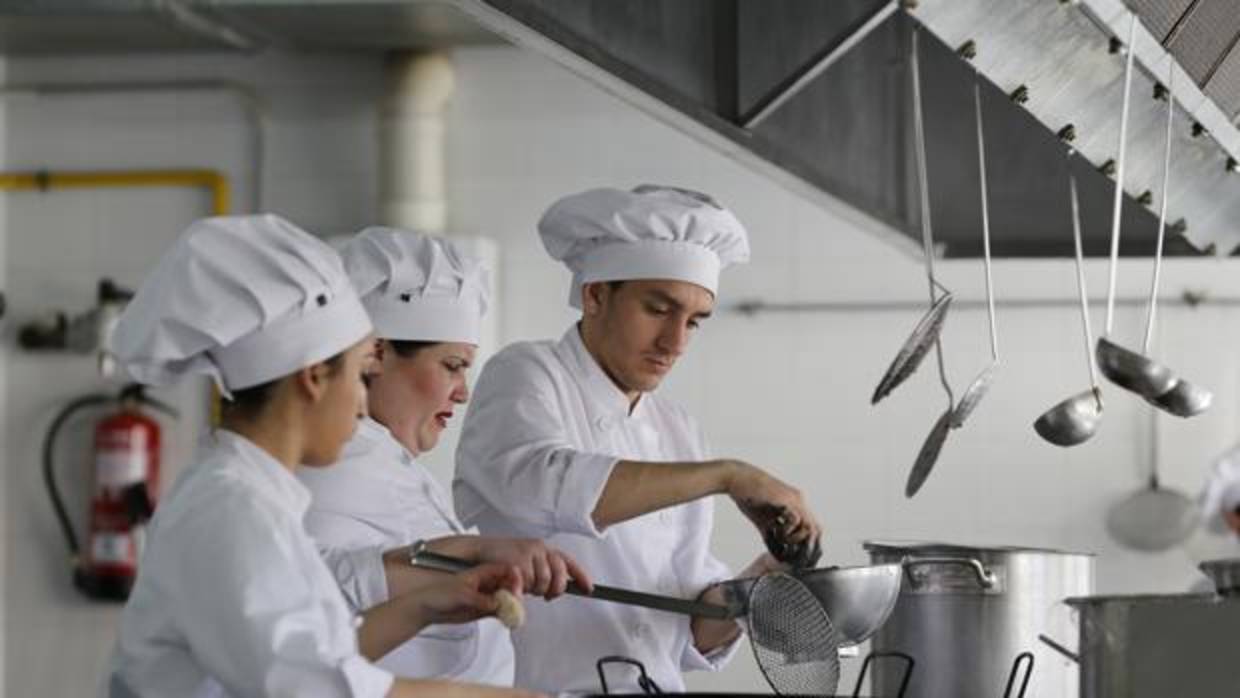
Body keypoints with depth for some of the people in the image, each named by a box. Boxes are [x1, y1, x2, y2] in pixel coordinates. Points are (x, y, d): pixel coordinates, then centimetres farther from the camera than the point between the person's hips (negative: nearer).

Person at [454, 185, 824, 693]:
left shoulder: (679, 437, 14)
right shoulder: (523, 376, -2)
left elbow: (690, 637, 15)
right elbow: (540, 484, -24)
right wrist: (726, 476, -23)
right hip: (535, 688, -4)